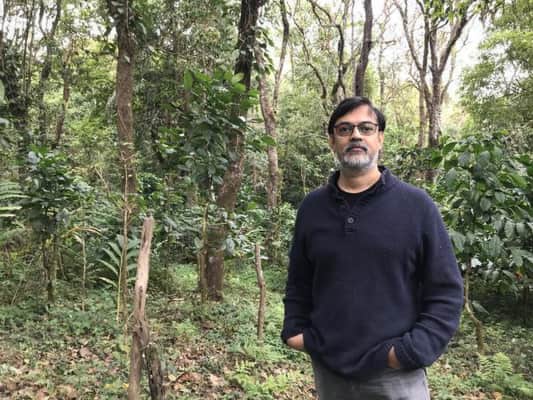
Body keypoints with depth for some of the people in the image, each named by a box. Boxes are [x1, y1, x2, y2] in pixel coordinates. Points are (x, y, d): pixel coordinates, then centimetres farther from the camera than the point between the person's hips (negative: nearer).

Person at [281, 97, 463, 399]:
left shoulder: (416, 205, -7)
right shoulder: (312, 207, 3)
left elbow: (446, 292, -5)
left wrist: (411, 351, -12)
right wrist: (295, 330, 0)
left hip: (395, 375, -3)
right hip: (327, 370, 3)